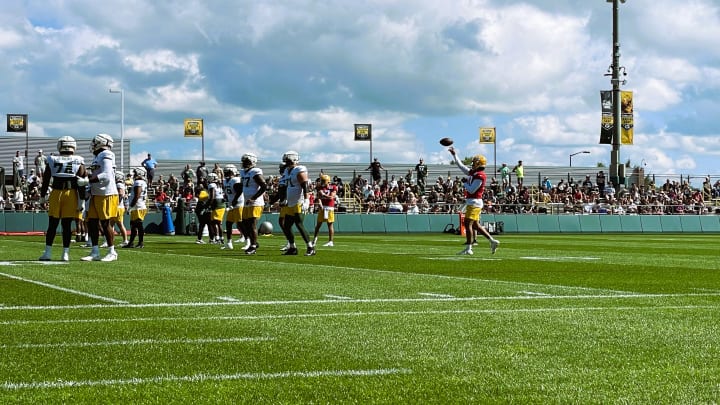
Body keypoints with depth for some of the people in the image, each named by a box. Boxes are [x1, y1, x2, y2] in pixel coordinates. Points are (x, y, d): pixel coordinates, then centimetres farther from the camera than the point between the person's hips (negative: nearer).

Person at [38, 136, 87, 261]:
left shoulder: (52, 160, 2)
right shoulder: (78, 162, 0)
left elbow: (46, 179, 5)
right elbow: (81, 182, -4)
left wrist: (42, 196, 13)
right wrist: (82, 199, 0)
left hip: (56, 193, 0)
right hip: (71, 193, 0)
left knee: (52, 225, 7)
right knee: (67, 225, 4)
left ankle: (47, 252, 7)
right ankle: (65, 254, 3)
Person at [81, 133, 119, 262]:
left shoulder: (106, 156, -13)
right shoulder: (99, 157, 16)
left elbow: (107, 176, -22)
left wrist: (89, 179, -23)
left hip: (107, 195, -9)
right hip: (96, 194, 9)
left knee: (106, 224, -3)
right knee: (91, 222, 7)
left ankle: (112, 252, 7)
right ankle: (95, 252, 12)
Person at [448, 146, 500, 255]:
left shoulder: (480, 176, -15)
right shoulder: (473, 173, 13)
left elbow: (471, 190, -20)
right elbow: (460, 166, 24)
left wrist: (465, 182, -5)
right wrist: (454, 154, 25)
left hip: (474, 202, -10)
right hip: (472, 202, 10)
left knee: (468, 223, -8)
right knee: (475, 225, 12)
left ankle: (468, 248, -6)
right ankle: (493, 241, 14)